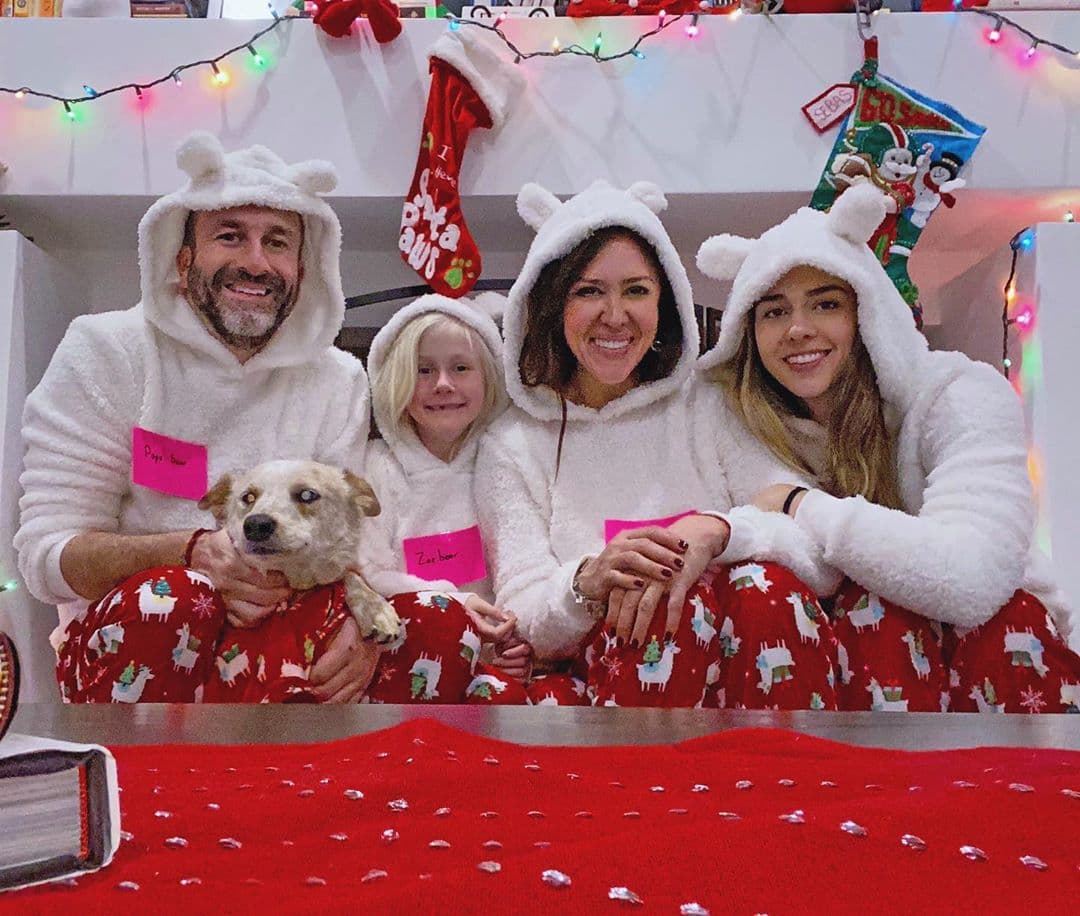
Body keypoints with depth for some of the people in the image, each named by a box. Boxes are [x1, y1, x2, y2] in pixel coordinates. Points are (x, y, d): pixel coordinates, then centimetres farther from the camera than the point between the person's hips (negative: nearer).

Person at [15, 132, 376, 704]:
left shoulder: (338, 381, 4)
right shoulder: (105, 351, -4)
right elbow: (47, 554, -10)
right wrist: (192, 551, -30)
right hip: (122, 639, -2)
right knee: (172, 594, -36)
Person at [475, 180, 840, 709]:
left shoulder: (714, 408, 7)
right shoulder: (512, 447, 7)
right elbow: (521, 623, -2)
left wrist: (716, 532, -25)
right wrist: (588, 582, -26)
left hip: (749, 662, 3)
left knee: (765, 588, -31)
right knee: (678, 606, -34)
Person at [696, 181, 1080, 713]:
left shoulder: (961, 397, -16)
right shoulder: (753, 425, -3)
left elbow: (971, 580, -32)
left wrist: (801, 507, -25)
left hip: (1006, 655, -1)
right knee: (874, 605, -30)